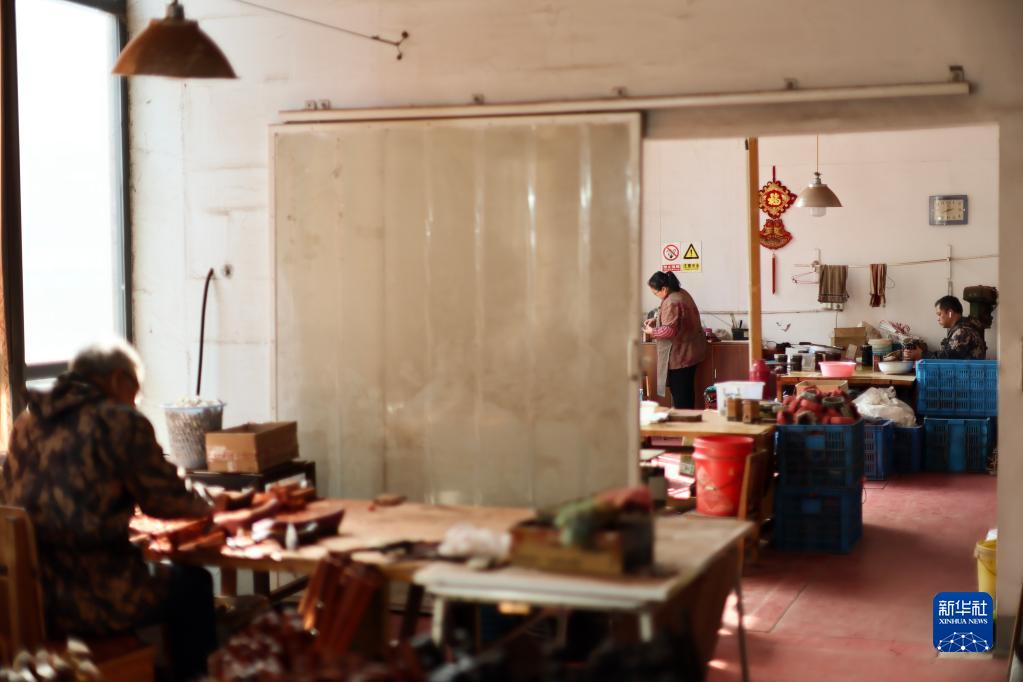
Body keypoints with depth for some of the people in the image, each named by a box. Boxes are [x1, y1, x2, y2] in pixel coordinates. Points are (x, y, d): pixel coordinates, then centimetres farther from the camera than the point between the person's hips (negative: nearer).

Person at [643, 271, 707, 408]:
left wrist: (652, 331, -10)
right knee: (686, 391, 15)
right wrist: (655, 320, 13)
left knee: (680, 395, -4)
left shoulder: (671, 303, -23)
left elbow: (669, 330, -25)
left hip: (680, 355, -10)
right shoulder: (681, 293, 9)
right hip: (689, 351, 10)